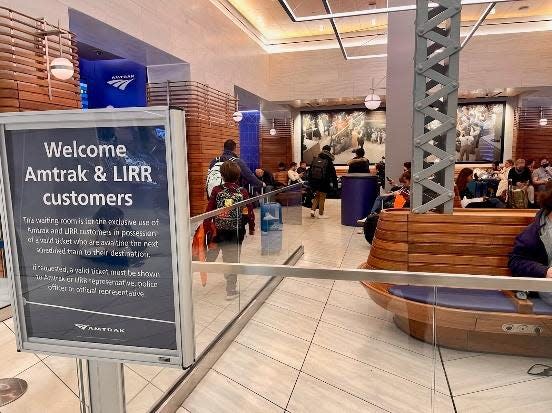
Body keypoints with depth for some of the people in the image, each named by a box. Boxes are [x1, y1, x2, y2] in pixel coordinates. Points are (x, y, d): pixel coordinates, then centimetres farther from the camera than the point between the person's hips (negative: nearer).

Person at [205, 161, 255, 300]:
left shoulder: (217, 191, -7)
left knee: (211, 255, 21)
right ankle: (231, 290, 13)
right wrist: (251, 228, 10)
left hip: (218, 231, 0)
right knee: (232, 259, 8)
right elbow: (249, 212, -3)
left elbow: (209, 210, -7)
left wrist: (207, 226, 2)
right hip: (236, 232, 0)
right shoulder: (243, 192, -6)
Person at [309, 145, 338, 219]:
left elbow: (310, 171, 9)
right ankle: (321, 214, 10)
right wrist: (335, 184, -1)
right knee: (322, 198, 4)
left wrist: (310, 182, 17)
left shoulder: (314, 160, 4)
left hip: (315, 182, 5)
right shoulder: (329, 162, -10)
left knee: (316, 196, 19)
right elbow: (333, 174, -8)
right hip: (324, 183, -4)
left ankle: (313, 210, 6)